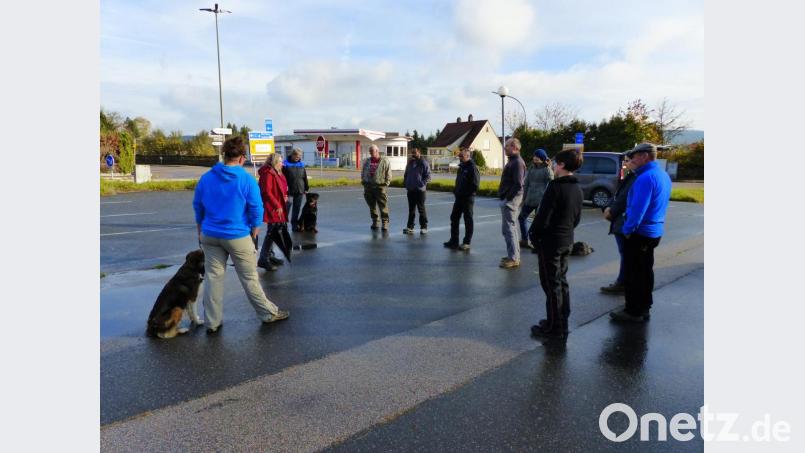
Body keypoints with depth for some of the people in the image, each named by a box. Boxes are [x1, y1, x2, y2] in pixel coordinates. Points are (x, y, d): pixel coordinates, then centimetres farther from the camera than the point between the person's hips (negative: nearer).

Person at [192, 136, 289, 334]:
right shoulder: (247, 179, -12)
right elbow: (256, 210, -11)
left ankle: (212, 322, 16)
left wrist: (201, 232, 20)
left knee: (212, 278, 10)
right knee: (249, 278, 7)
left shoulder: (206, 178, 1)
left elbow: (197, 207, 9)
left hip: (210, 236, 4)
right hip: (238, 237, -3)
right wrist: (254, 235, 2)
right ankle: (269, 313, 21)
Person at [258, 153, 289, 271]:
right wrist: (277, 206, -22)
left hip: (278, 208, 11)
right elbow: (267, 192, -23)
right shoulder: (268, 173, -16)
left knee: (274, 232, 16)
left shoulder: (276, 173, 17)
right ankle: (263, 259, -4)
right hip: (272, 208, -11)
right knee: (271, 232, -9)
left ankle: (270, 255, 27)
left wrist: (284, 196, 10)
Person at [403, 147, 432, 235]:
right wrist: (406, 183, 8)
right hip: (410, 190, 6)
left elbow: (428, 176, -9)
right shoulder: (410, 163, 11)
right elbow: (405, 174, 21)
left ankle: (424, 227, 10)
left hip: (420, 190, -6)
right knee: (411, 209, 10)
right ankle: (410, 227, 15)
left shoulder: (424, 163, -7)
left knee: (421, 209, 1)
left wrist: (422, 184, -17)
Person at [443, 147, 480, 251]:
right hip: (459, 197, 9)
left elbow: (475, 184, -17)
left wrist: (467, 193, -16)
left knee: (468, 220, 0)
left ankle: (466, 243, 7)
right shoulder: (461, 167, 15)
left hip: (468, 198, -9)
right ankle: (453, 241, 19)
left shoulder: (472, 167, -12)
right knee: (454, 218, 10)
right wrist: (455, 191, 10)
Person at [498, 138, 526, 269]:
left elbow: (518, 184, -23)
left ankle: (514, 258, -4)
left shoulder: (517, 162, -15)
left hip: (510, 200, -11)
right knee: (512, 227, 15)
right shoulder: (512, 161, 17)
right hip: (507, 199, 11)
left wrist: (508, 198, -20)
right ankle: (513, 255, 25)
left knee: (509, 228, -8)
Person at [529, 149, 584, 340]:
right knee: (561, 282, 16)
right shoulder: (577, 189, 8)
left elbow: (543, 216, -20)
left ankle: (554, 327, 6)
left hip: (550, 241, -8)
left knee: (552, 284, -1)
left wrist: (533, 234, -7)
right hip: (567, 241, 8)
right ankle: (562, 323, 25)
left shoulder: (555, 186, -18)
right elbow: (577, 218, 14)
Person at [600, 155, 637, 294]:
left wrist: (611, 212, -11)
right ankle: (622, 281, 23)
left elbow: (624, 199, -20)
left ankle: (622, 283, 8)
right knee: (624, 254, 15)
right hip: (620, 221, 10)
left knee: (625, 254, -1)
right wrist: (608, 208, 0)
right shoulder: (628, 178, 17)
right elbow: (617, 195, 16)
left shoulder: (635, 179, -16)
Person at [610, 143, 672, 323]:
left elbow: (638, 208, -26)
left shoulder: (646, 177, -21)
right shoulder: (663, 175, 10)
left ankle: (634, 311, 8)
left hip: (640, 232, -9)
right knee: (645, 271, 17)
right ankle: (643, 308, 27)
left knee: (633, 273, 0)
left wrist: (627, 229, -14)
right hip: (654, 232, 9)